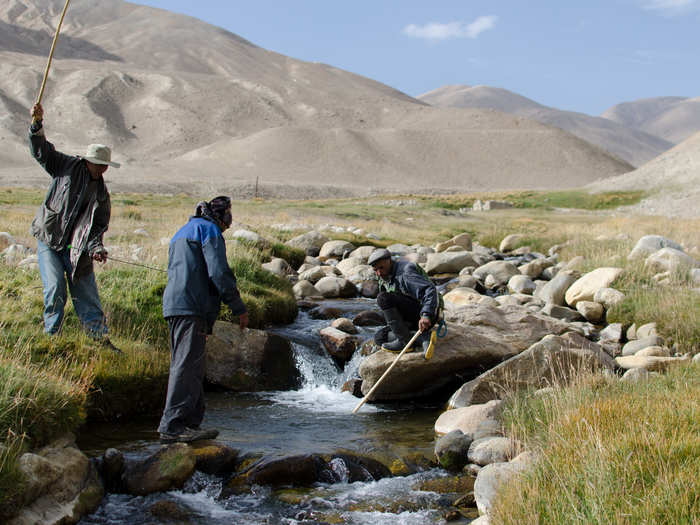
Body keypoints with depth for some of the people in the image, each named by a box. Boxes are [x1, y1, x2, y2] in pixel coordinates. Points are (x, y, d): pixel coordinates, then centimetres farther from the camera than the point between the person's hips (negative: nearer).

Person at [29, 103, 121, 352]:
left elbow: (99, 226, 7)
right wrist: (37, 124, -19)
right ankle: (51, 336, 3)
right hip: (49, 240, -3)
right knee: (55, 288, -12)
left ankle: (100, 337, 6)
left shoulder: (101, 193, 8)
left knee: (86, 291, 0)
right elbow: (41, 150, -3)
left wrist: (95, 247, -11)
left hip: (76, 247, 3)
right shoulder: (67, 167, 1)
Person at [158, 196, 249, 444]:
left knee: (191, 368, 11)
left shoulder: (182, 233, 29)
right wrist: (239, 308, -6)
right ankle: (172, 425, -19)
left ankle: (191, 422, 11)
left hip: (173, 306, 10)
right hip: (193, 307, -10)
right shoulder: (209, 229, 1)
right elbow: (219, 272, -10)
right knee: (187, 366, -14)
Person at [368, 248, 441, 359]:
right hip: (411, 322, 10)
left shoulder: (405, 272, -17)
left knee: (383, 298, -21)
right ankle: (423, 337, -12)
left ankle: (404, 340, -18)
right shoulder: (384, 278, 12)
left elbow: (430, 290, -30)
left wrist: (426, 316, -42)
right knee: (379, 337, -2)